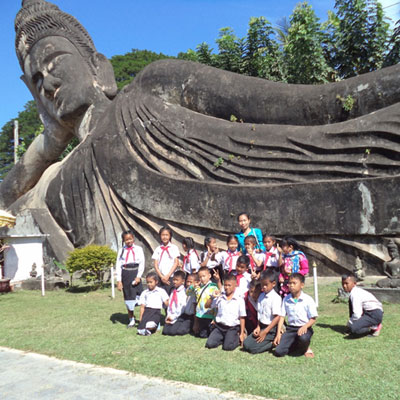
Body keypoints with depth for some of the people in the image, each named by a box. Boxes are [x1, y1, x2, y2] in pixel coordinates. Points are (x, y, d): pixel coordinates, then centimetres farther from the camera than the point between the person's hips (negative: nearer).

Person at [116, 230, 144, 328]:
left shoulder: (138, 249, 3)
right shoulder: (122, 250, 6)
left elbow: (142, 264, -1)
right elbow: (118, 265, 3)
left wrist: (138, 276, -12)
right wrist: (119, 280, -4)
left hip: (136, 273, -1)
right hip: (125, 275, 2)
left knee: (140, 296, -6)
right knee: (128, 298, 6)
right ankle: (131, 320, 17)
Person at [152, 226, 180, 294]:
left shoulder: (174, 248, 3)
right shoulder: (158, 249, 8)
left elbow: (176, 263, -1)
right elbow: (155, 264, 4)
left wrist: (168, 276, -8)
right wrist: (161, 276, -7)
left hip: (171, 277, -2)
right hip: (161, 278, 2)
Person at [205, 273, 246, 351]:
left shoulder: (239, 299, -5)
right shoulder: (220, 297, 3)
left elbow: (242, 317, -3)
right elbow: (207, 306, 8)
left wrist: (242, 333, -4)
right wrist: (212, 297, -9)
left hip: (232, 328, -3)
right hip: (219, 326, 3)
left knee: (228, 347, -21)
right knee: (209, 344, -11)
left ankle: (237, 338, 9)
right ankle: (222, 338, 15)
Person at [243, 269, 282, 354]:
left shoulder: (276, 298, -15)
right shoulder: (261, 296, 8)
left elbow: (277, 317, -18)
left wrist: (265, 332, -17)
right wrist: (258, 327, 0)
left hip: (271, 329, -8)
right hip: (261, 326, 8)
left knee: (252, 348, -17)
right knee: (246, 344, -1)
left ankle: (273, 343, 0)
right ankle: (269, 341, 9)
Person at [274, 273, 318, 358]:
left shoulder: (308, 299, -7)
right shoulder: (286, 299, 4)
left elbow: (313, 319, -7)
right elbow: (282, 316, 4)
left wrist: (305, 327, -26)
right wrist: (278, 333, -4)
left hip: (304, 328, -3)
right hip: (290, 329, 3)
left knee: (303, 338, -40)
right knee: (278, 352, -15)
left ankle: (305, 348, -1)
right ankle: (299, 346, 12)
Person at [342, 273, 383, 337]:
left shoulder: (355, 294, -20)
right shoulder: (355, 291, 10)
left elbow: (357, 314, -24)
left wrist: (350, 322, -8)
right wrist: (351, 321, 21)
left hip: (375, 315, -11)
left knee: (353, 329, -26)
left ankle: (374, 327, -5)